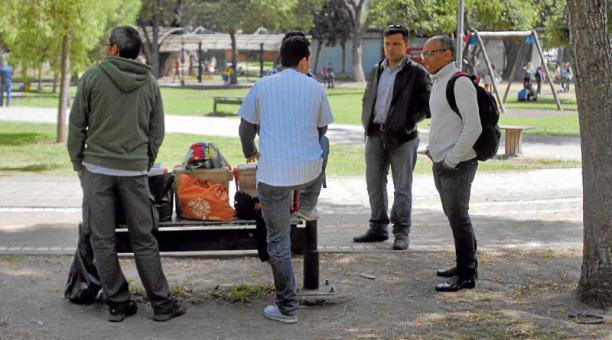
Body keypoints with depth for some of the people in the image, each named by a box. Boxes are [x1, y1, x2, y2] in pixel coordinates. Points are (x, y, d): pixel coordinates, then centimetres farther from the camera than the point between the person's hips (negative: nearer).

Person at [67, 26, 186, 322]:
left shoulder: (93, 77, -4)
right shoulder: (150, 82, 5)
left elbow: (77, 125, -2)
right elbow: (157, 131, 8)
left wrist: (78, 164, 8)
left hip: (97, 168, -2)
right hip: (135, 170, 2)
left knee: (103, 241, 6)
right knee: (144, 241, 8)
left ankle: (117, 304, 10)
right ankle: (161, 303, 12)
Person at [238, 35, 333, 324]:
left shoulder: (262, 86, 2)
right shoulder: (315, 88, 3)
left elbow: (246, 128, 8)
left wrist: (250, 153, 29)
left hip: (272, 173, -1)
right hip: (308, 168, 1)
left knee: (278, 240, 6)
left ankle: (287, 306, 9)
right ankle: (307, 208, 60)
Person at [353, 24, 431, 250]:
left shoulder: (417, 73, -5)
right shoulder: (376, 72, 13)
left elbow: (427, 105, -6)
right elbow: (367, 100, 23)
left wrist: (408, 123, -14)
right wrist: (367, 123, 11)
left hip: (402, 138, -6)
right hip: (375, 135, 6)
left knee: (402, 188, 1)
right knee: (374, 185, 10)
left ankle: (401, 232, 9)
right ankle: (378, 228, 21)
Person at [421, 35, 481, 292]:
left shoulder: (460, 83, -15)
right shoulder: (438, 83, 14)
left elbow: (473, 127, -20)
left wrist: (451, 159, -18)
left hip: (457, 165, -9)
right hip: (441, 163, 9)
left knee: (458, 217, -6)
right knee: (455, 216, 17)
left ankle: (466, 275, 0)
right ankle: (465, 264, 28)